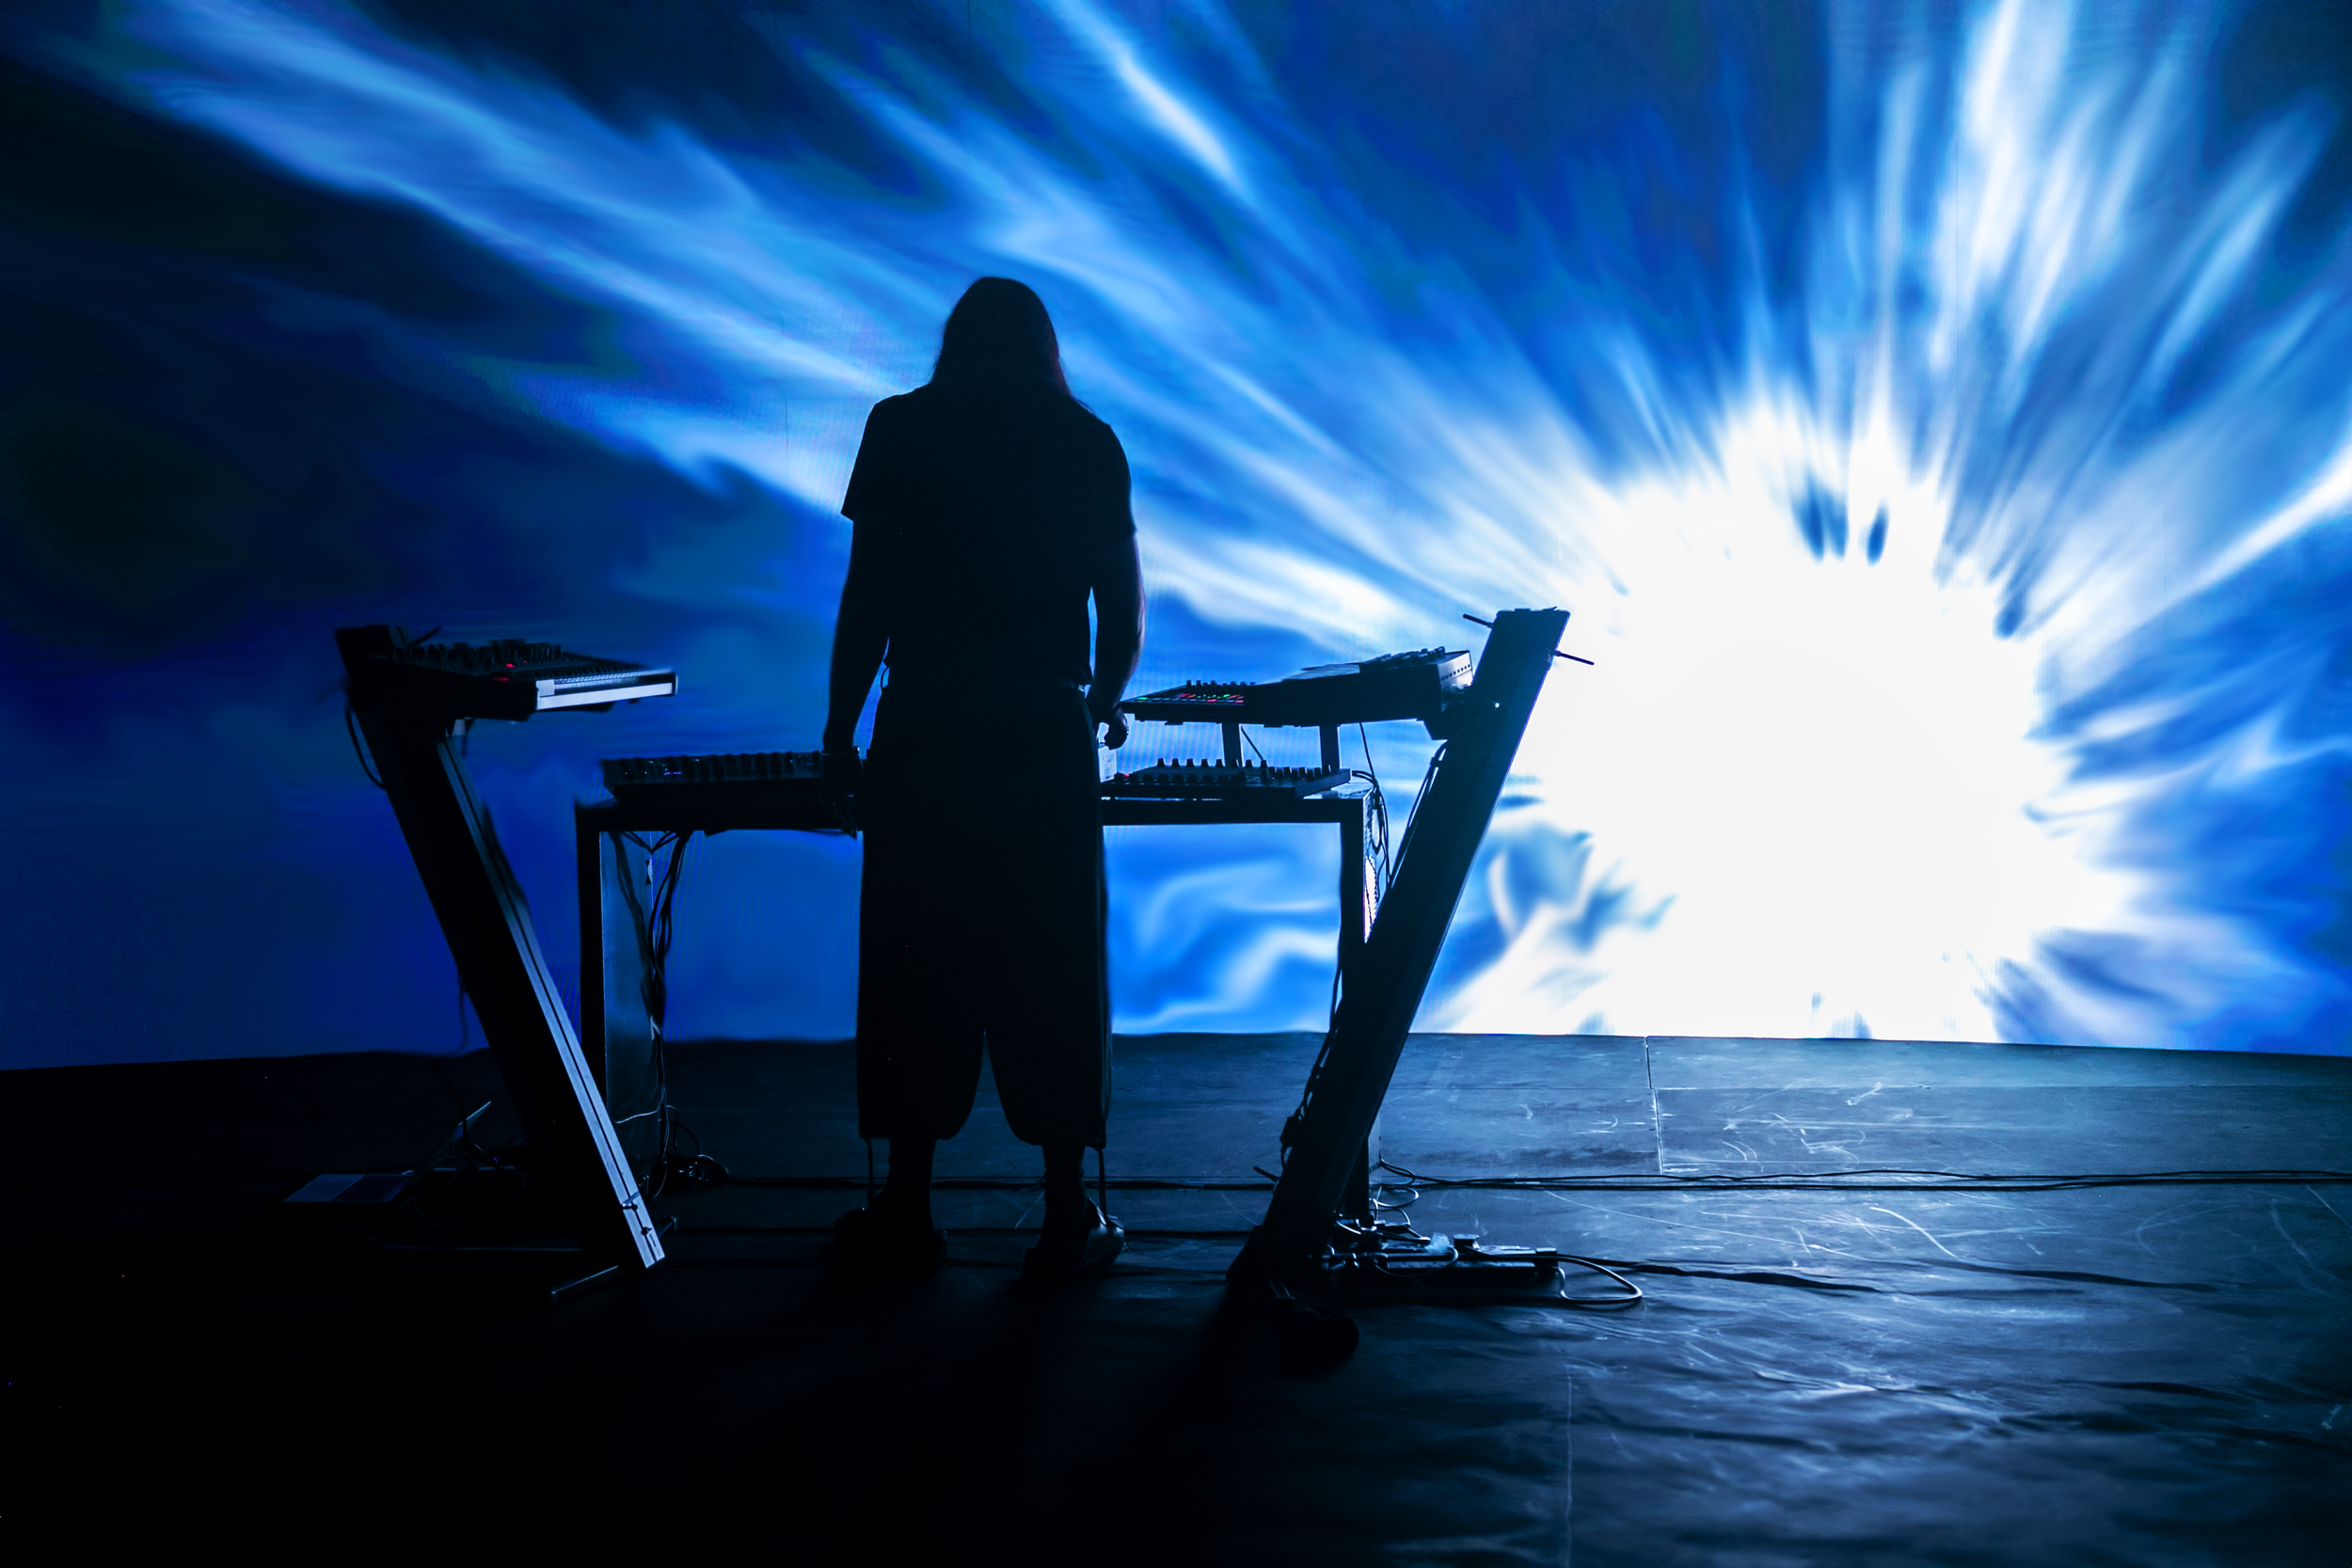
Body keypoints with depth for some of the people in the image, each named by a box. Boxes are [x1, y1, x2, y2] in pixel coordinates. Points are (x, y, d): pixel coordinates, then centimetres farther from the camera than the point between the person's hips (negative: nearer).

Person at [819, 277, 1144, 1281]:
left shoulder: (903, 427, 3)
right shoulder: (1088, 442, 9)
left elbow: (868, 593, -4)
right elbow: (1123, 608, 11)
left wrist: (838, 734, 1)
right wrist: (1103, 706, 29)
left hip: (924, 731, -1)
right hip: (1046, 735, 1)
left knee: (915, 971, 6)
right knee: (1054, 975, 6)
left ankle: (906, 1215, 13)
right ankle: (1067, 1225, 10)